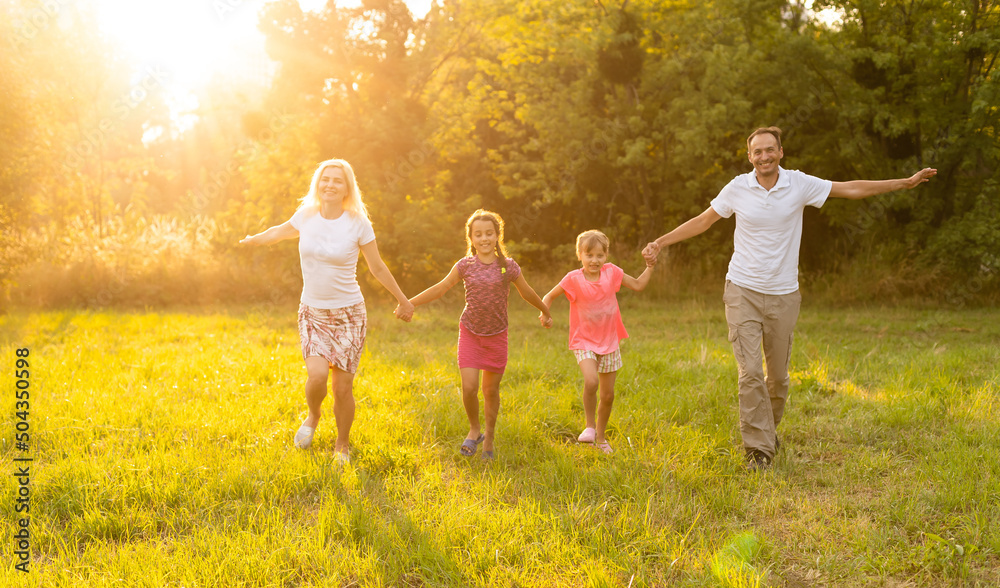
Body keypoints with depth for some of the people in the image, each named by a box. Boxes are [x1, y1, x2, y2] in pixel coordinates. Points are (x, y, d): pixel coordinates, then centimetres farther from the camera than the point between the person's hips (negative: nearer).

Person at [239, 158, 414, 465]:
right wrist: (253, 240, 40)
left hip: (348, 313, -2)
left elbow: (378, 268, 4)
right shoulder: (306, 216, -1)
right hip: (312, 313, 2)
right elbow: (281, 231, 22)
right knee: (317, 374, -19)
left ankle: (342, 445, 22)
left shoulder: (358, 224, -8)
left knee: (343, 387, -2)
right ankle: (313, 416, 16)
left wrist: (403, 300, 11)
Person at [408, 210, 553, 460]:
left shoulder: (508, 266, -5)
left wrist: (545, 312, 24)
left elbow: (527, 293, 11)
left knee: (491, 390, 7)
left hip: (496, 336, 0)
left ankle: (489, 436, 28)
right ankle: (474, 429, 18)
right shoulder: (465, 266, -3)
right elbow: (439, 289, 5)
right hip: (470, 333, 0)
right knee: (469, 388, -10)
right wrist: (408, 303, 2)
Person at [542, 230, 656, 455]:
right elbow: (549, 296, -3)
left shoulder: (612, 272, -3)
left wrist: (649, 267, -3)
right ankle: (590, 426, -6)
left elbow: (638, 285, 9)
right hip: (584, 342, -3)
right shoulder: (574, 279, -12)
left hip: (609, 343, 4)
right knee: (591, 381, -29)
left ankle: (601, 437, 29)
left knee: (608, 395, 8)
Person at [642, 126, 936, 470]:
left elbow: (852, 189, 4)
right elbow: (703, 221, 8)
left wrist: (906, 182, 4)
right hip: (743, 291, -1)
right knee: (750, 371, -11)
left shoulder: (799, 184, -2)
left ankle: (769, 426, 36)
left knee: (778, 374, 9)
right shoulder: (738, 188, -2)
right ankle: (758, 447, -3)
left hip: (783, 294, 1)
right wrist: (661, 242, 5)